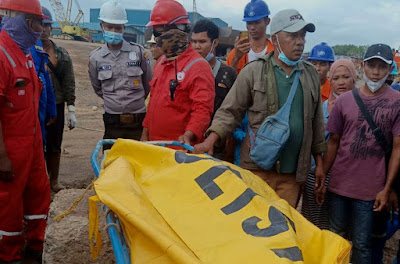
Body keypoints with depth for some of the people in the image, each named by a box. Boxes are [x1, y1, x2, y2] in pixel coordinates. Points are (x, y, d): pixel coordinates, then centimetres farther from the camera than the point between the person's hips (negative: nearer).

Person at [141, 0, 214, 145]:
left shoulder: (198, 66, -14)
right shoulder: (161, 62, 12)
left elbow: (202, 109, -20)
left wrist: (188, 135, -34)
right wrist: (145, 132, 17)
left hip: (181, 146, -7)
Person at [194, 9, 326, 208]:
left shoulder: (311, 74, 11)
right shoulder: (253, 72, -2)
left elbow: (316, 121, 16)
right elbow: (230, 112, -1)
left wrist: (319, 161, 15)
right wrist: (210, 140, -15)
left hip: (293, 172, 3)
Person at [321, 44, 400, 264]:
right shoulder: (345, 100, 2)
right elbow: (333, 142, 8)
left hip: (370, 189, -3)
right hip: (339, 183, 3)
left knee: (362, 244, 7)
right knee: (335, 236, 17)